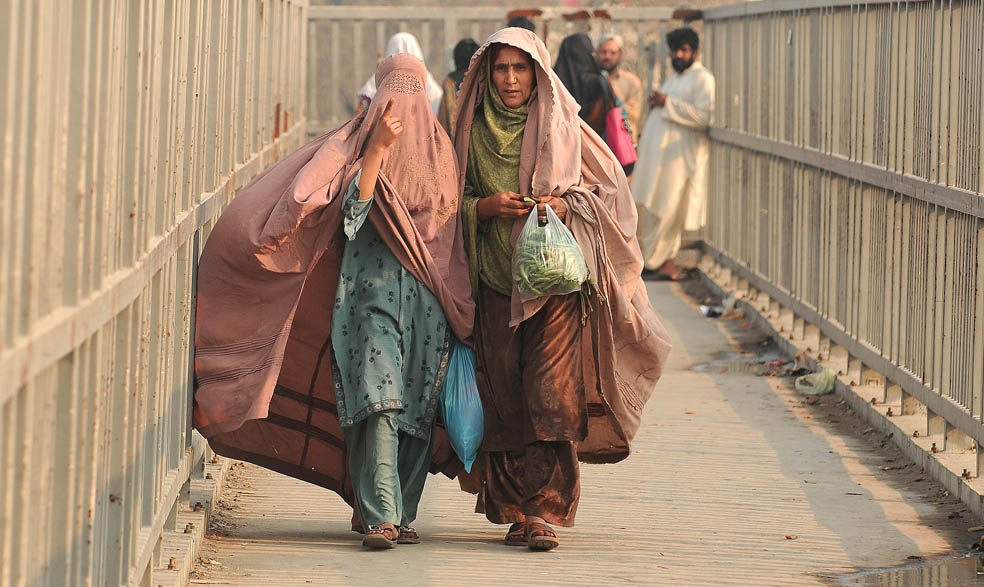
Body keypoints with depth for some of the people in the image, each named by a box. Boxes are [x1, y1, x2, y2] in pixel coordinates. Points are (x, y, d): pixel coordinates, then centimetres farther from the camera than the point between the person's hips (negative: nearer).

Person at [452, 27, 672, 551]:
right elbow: (454, 200, 14)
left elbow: (609, 189, 7)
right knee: (504, 399, 0)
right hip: (495, 283, 2)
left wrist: (567, 206, -11)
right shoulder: (475, 131, 10)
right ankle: (515, 512, 8)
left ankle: (544, 511, -13)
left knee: (551, 394, -13)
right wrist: (486, 207, -7)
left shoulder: (564, 128, 4)